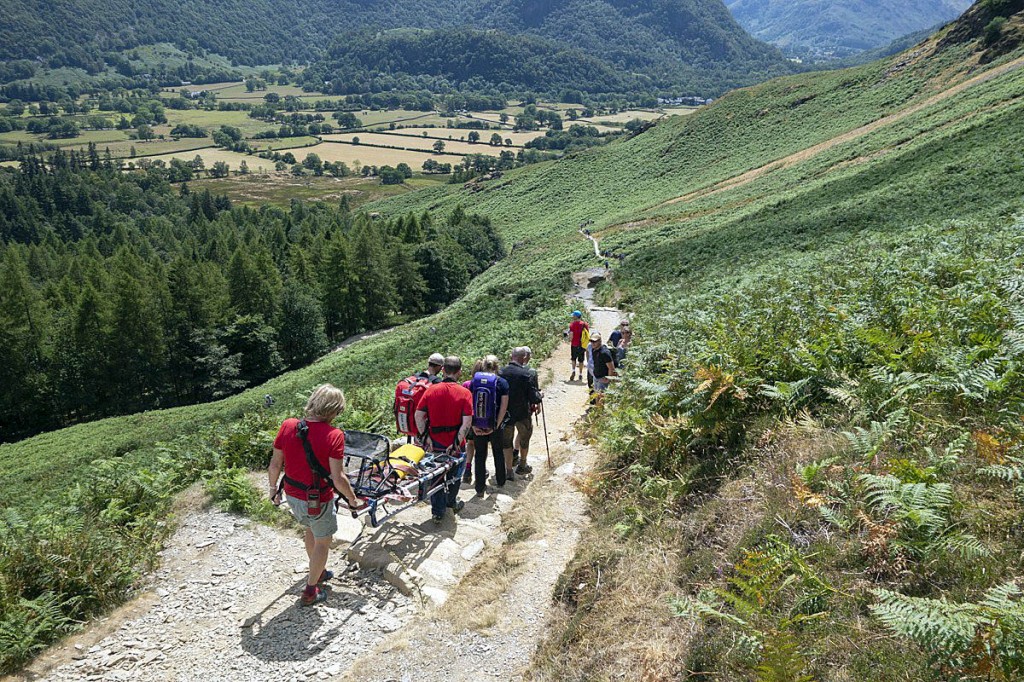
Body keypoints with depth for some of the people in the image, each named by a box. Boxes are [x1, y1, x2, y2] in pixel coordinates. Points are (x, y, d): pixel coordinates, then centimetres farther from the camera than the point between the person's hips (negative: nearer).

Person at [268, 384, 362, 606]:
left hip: (292, 495, 6)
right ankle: (311, 591, 30)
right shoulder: (334, 435, -23)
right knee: (323, 541, 18)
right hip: (318, 500, -6)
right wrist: (352, 499, -5)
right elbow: (338, 478, -22)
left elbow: (275, 464, -2)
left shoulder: (287, 426, -10)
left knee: (310, 529, 31)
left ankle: (318, 572, 51)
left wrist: (273, 487, 15)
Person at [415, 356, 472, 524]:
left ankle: (438, 512, 20)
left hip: (434, 443, 1)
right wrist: (457, 442, -15)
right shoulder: (465, 393, -12)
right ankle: (451, 502, 43)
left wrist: (426, 436, -5)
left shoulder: (431, 390, -5)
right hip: (454, 444, -1)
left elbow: (418, 415, -7)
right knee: (454, 476, 23)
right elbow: (467, 422, -19)